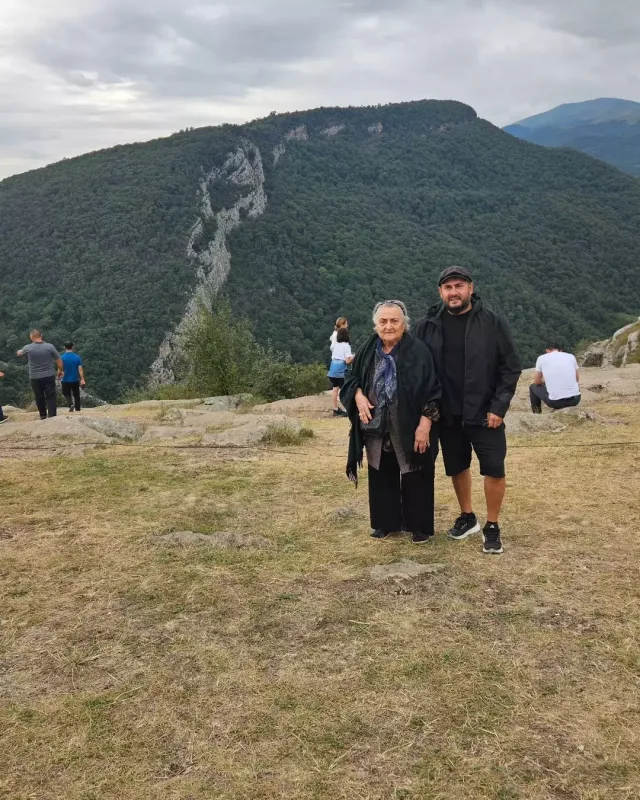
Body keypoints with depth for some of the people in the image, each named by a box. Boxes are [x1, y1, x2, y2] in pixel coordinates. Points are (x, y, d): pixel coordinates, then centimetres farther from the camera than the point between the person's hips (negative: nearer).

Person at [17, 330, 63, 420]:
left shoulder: (27, 348, -7)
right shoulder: (50, 347, -10)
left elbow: (19, 353, 18)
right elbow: (59, 361, -5)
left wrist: (19, 351, 43)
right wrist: (60, 370, 14)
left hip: (35, 378, 1)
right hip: (49, 376, -1)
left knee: (39, 397, 16)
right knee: (51, 397, 2)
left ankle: (43, 415, 32)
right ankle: (52, 416, -8)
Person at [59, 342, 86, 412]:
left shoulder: (62, 358, -10)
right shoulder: (77, 357, -6)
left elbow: (60, 370, -8)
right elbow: (80, 369, -9)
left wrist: (58, 376, 12)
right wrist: (82, 380, -6)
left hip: (65, 380, -1)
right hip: (75, 380, 1)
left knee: (66, 394, 16)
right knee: (76, 395, 14)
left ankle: (71, 404, -9)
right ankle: (77, 409, 15)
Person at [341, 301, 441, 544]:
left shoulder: (418, 351, -12)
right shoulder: (368, 350, 2)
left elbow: (432, 391, -12)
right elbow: (352, 380, 14)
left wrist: (425, 425, -18)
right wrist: (359, 396, -8)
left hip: (411, 430, -4)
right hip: (377, 430, 4)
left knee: (415, 478, 6)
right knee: (382, 477, 14)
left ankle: (419, 526, 20)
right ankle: (385, 522, 29)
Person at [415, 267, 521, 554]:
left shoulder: (492, 323, -8)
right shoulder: (427, 326, -1)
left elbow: (511, 367, -6)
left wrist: (498, 407, -12)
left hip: (485, 414, -3)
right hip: (447, 415, 3)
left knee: (494, 470, 0)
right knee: (457, 469, 15)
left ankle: (492, 527, 16)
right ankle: (467, 517, 34)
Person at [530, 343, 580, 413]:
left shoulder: (541, 358, 4)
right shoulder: (571, 356, 9)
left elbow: (537, 382, 14)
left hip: (555, 401, -3)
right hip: (575, 399, 3)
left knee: (533, 387, 26)